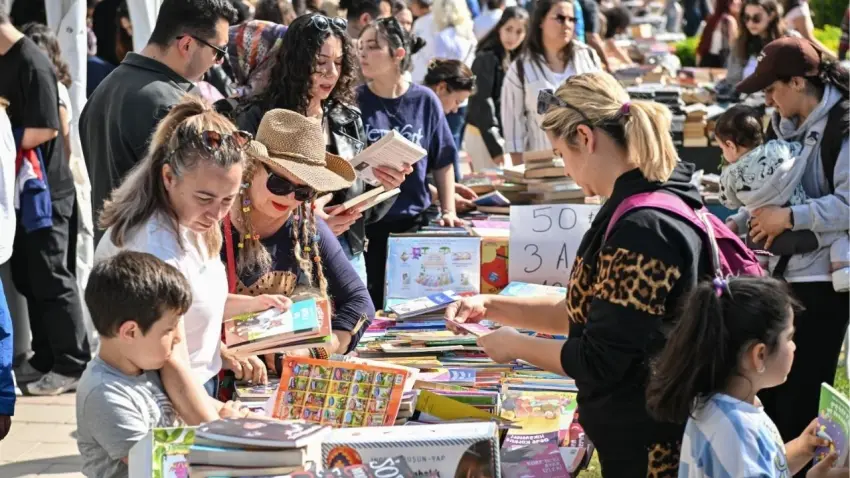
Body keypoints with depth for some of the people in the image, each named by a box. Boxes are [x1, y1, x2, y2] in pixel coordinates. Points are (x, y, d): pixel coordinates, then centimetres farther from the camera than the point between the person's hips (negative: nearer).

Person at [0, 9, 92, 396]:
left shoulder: (32, 63, -17)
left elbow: (46, 129, -22)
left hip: (44, 191, -9)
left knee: (52, 280, -2)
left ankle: (73, 365, 6)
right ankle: (45, 357, 24)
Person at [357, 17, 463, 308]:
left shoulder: (425, 101, 1)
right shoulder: (355, 102, -3)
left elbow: (442, 162, 9)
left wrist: (449, 211, 3)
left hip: (415, 222, 2)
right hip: (365, 224, -1)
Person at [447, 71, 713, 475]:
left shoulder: (642, 228, -24)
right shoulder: (642, 208, 8)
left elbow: (598, 362, -22)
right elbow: (588, 312, 16)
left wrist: (516, 345, -7)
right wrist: (492, 307, 8)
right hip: (634, 433, 9)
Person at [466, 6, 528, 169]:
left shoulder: (517, 60, 11)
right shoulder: (487, 59, -12)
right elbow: (482, 103, -16)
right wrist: (495, 146, -19)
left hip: (504, 136, 8)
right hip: (484, 137, -8)